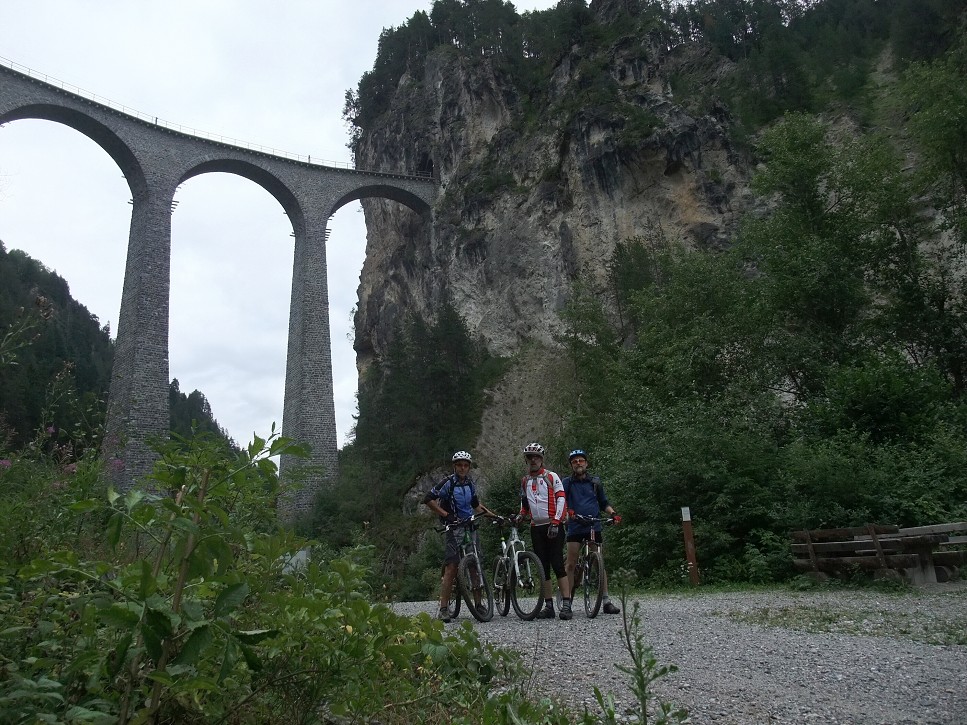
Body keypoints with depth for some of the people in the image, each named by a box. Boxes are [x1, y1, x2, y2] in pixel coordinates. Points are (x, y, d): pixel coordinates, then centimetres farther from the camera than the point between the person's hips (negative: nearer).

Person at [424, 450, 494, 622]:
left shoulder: (471, 484, 10)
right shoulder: (448, 482, -9)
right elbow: (428, 499, -14)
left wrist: (492, 515, 15)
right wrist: (445, 514, -18)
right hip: (454, 529, -6)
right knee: (451, 568, -11)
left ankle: (479, 604, 16)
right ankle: (443, 608, -7)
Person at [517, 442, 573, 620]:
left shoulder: (551, 476, -1)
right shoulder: (525, 481, 14)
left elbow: (561, 499, -8)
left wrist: (555, 522, -17)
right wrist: (521, 515, 4)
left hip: (553, 526, -5)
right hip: (536, 527, 5)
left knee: (558, 565, -10)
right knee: (543, 568, 6)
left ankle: (566, 605, -8)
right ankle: (549, 606, 10)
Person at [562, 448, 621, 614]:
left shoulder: (595, 482, 13)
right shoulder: (567, 483, 6)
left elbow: (603, 503, 19)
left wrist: (613, 513, 0)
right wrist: (567, 510, -25)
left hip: (594, 527, 2)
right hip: (575, 527, -1)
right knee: (571, 564, -3)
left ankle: (606, 601, 5)